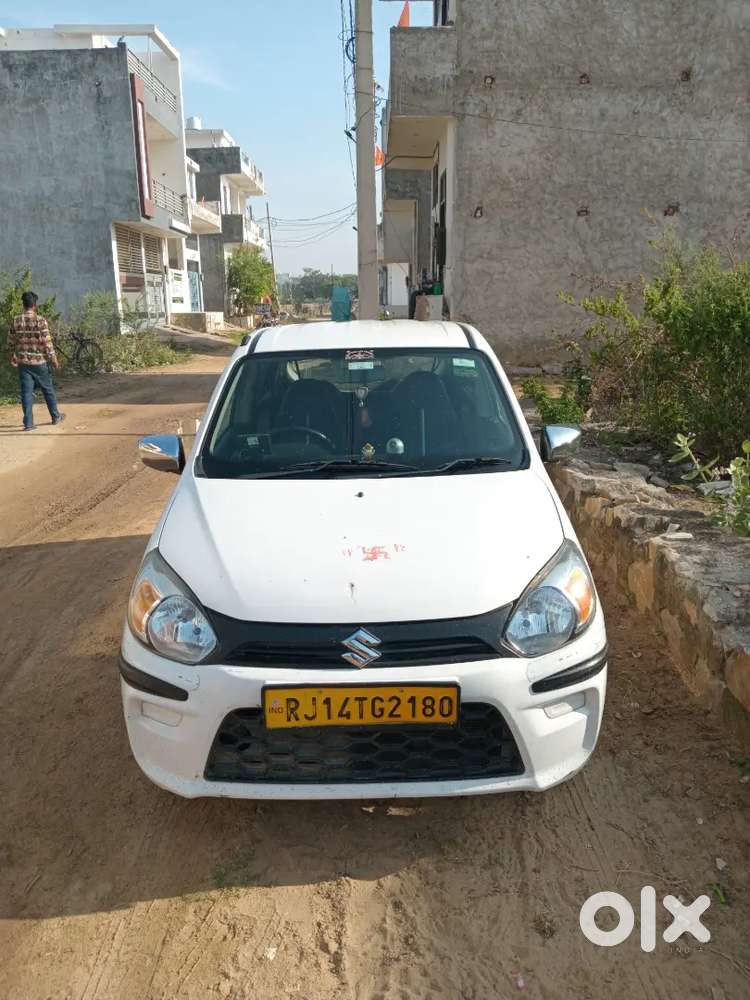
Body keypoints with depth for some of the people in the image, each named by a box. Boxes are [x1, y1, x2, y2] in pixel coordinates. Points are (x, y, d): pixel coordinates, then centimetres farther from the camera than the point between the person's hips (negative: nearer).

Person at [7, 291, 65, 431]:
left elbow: (11, 342, 9)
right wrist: (54, 359, -4)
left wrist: (13, 357, 24)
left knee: (27, 392, 4)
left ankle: (28, 423, 2)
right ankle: (56, 417, 25)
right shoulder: (40, 320, -11)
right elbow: (47, 342, -13)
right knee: (48, 389, 13)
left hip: (23, 362, 3)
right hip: (39, 361, -3)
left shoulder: (16, 321, 1)